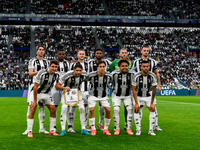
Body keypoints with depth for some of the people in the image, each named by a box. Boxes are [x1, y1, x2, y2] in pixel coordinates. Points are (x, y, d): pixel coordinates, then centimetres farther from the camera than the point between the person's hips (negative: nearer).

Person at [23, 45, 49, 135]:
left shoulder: (46, 62, 16)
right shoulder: (32, 61, 0)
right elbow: (30, 73, -10)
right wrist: (38, 72, -26)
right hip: (34, 85, -4)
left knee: (42, 106, 5)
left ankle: (41, 128, 10)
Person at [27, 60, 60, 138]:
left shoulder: (56, 75, -10)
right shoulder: (42, 73, -27)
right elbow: (35, 87, -24)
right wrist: (35, 101, -23)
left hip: (46, 93, 5)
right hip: (36, 92, -5)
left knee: (53, 109, -3)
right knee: (32, 109, -19)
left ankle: (52, 131, 8)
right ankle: (29, 132, -13)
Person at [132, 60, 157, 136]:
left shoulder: (152, 76, -19)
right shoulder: (136, 76, -24)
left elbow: (154, 89, -10)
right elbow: (134, 90, -17)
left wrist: (152, 103, -10)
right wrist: (136, 103, -21)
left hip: (148, 96, 2)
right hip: (138, 96, -2)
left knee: (152, 109, -12)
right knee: (136, 110, -17)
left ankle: (151, 130, -4)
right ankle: (138, 130, -6)